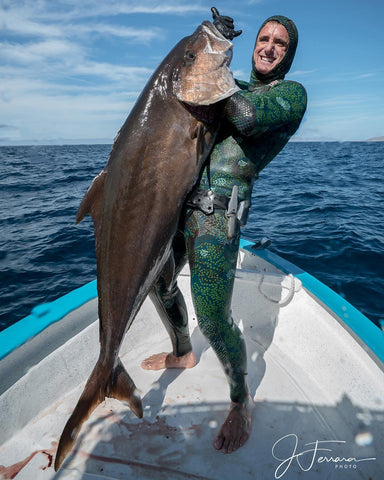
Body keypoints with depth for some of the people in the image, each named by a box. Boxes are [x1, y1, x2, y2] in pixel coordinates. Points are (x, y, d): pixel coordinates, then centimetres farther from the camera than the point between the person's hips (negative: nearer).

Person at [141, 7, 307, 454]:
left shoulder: (292, 93, 2)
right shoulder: (237, 88, 24)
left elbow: (248, 118, -18)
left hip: (218, 212, -8)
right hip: (179, 197, 8)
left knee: (213, 320, -10)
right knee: (157, 281, 19)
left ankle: (241, 401, 22)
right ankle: (182, 353, 45)